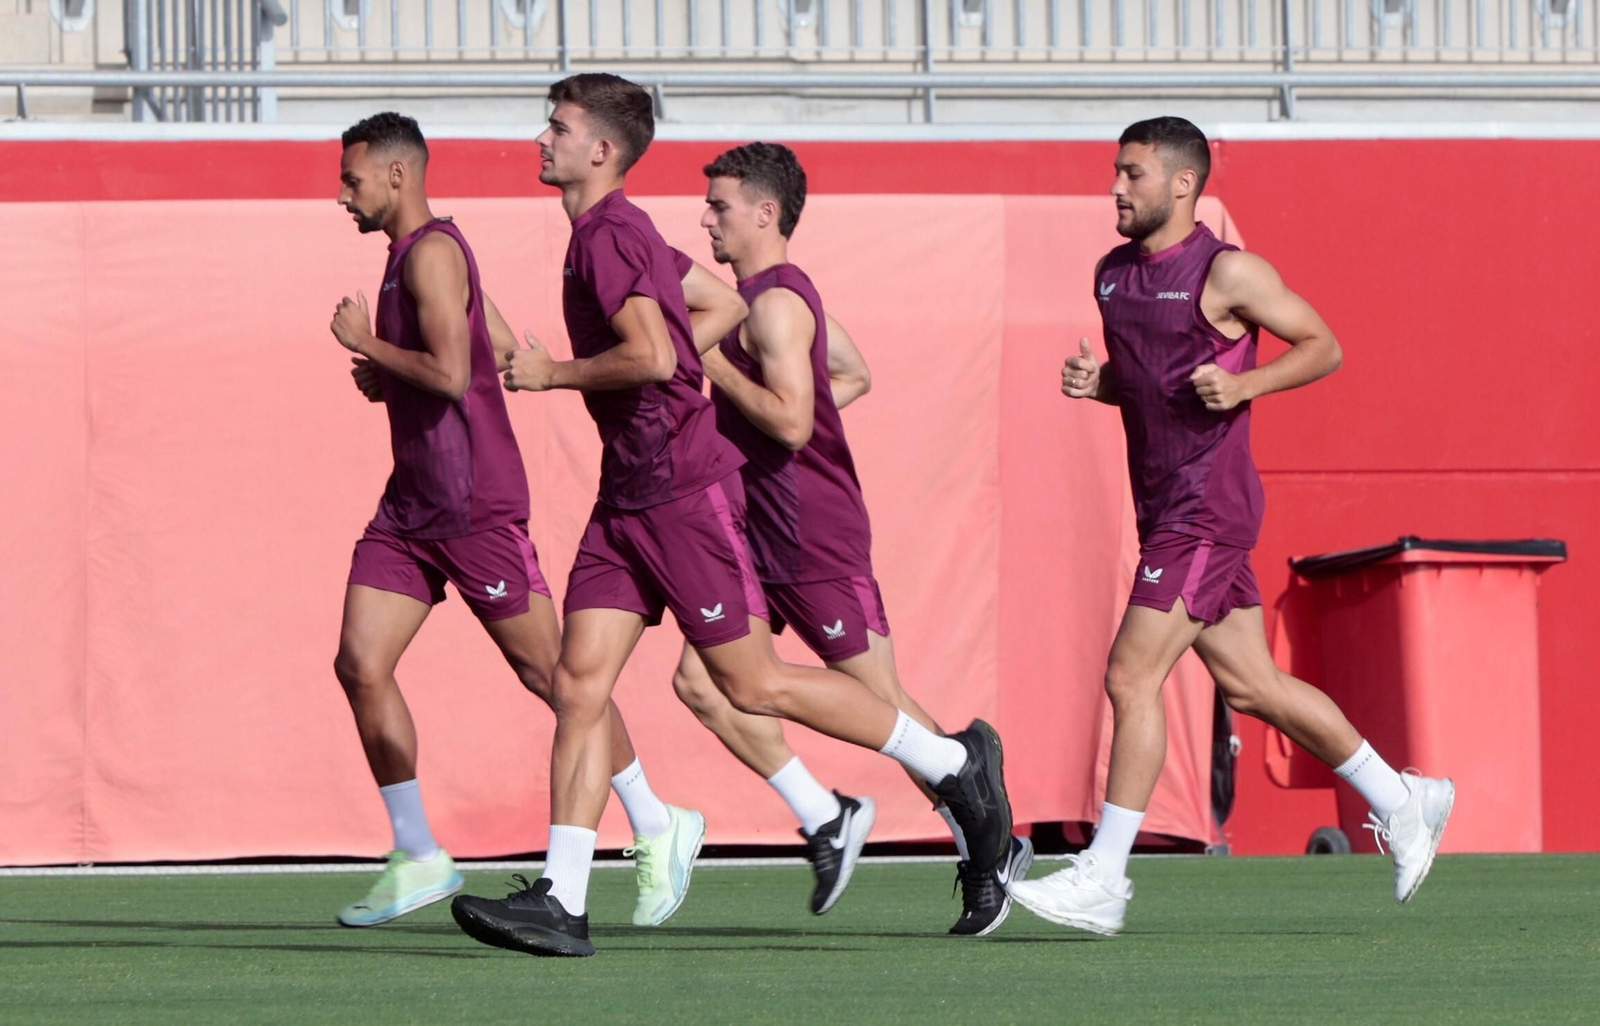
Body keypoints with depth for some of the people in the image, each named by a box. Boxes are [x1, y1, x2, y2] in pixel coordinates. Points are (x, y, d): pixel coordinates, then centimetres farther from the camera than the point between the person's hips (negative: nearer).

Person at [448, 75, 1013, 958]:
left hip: (683, 491, -10)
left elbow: (652, 355, -27)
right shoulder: (607, 233, 16)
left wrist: (553, 373, -15)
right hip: (627, 495, 10)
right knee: (579, 684, -1)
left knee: (752, 683, -3)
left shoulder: (610, 235, -15)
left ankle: (955, 763, 10)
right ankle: (560, 902, -5)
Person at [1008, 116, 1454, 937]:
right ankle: (1400, 802, 26)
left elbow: (1323, 347, -4)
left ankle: (1102, 882, -10)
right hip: (1164, 504, 9)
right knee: (1250, 685, 12)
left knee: (1131, 678, -13)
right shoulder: (1114, 274, 12)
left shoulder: (1228, 273, -11)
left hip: (1206, 507, -9)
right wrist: (1095, 382, 4)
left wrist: (1245, 384, -19)